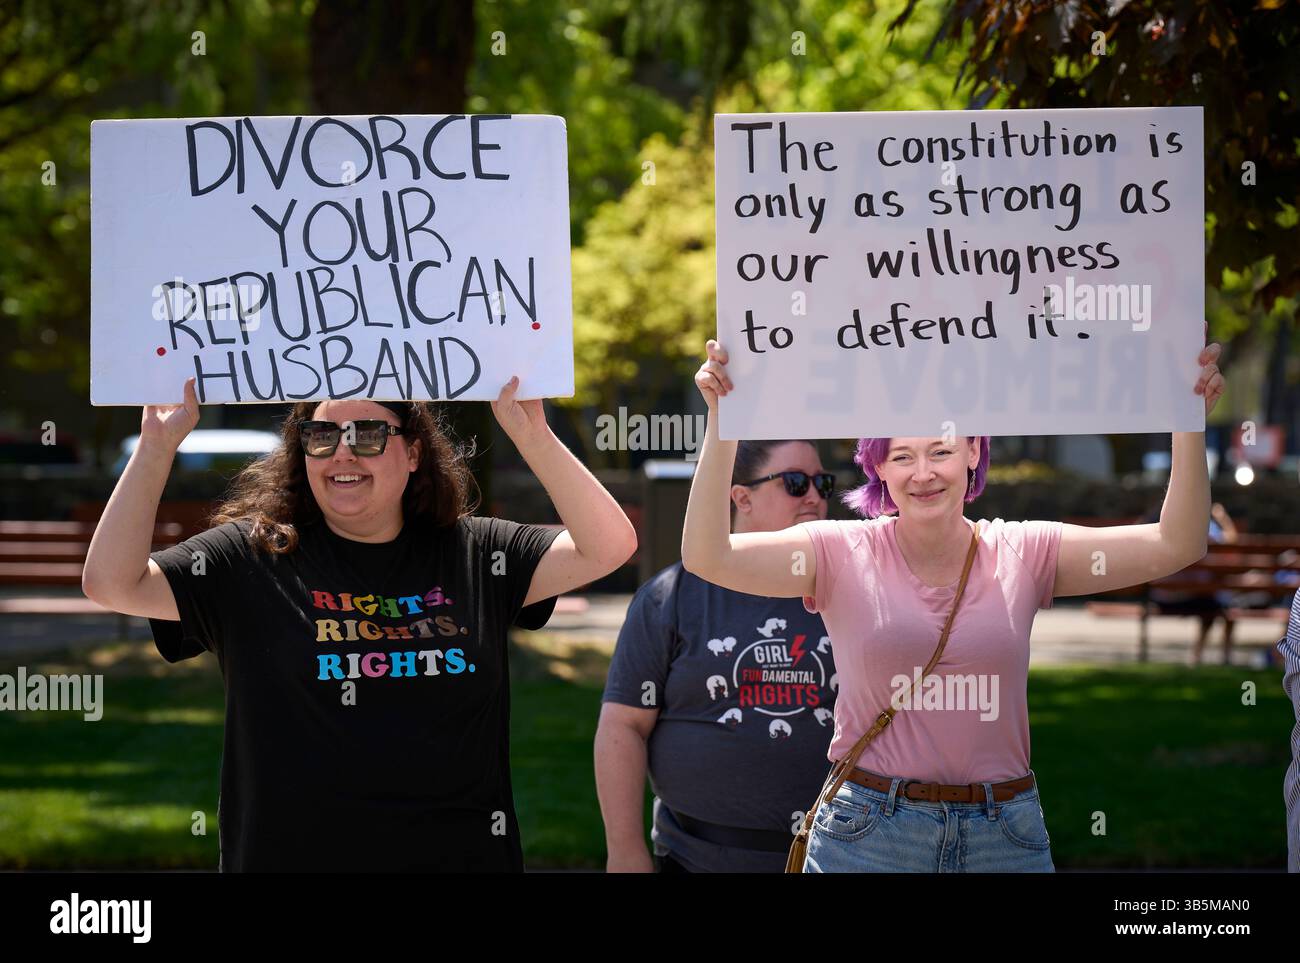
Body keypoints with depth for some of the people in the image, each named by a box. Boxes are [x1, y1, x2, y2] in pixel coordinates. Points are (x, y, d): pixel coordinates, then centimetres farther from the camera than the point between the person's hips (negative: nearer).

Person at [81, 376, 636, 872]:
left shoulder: (476, 555, 5)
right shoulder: (249, 561, 1)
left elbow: (608, 547, -3)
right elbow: (111, 582, -6)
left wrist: (533, 438, -13)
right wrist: (156, 447, -12)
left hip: (460, 855, 1)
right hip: (290, 855, -1)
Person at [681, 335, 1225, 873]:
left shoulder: (1022, 555, 3)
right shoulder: (844, 555, -2)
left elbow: (1174, 546, -2)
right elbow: (708, 557, -15)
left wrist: (1190, 425, -14)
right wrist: (722, 421, -22)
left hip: (1005, 839, 2)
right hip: (867, 838, -2)